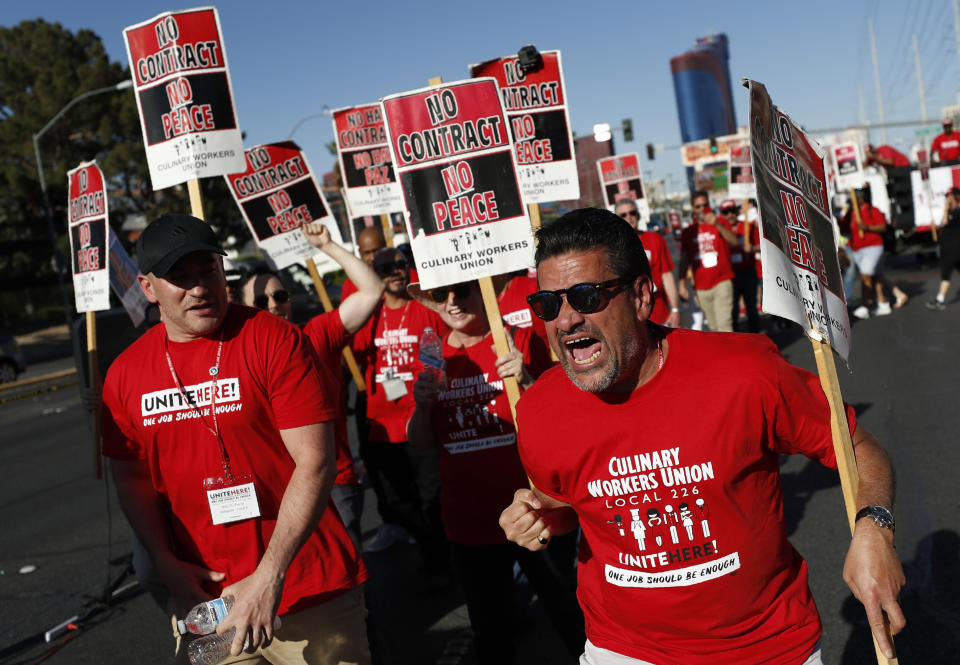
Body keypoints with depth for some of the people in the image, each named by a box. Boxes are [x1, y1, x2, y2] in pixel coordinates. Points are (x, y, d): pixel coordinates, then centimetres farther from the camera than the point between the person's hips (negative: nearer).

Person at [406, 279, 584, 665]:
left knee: (566, 609, 11)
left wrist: (526, 381, -23)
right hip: (468, 520, 3)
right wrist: (422, 405, -11)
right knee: (490, 628, 18)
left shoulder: (520, 341, -7)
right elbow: (423, 443, 9)